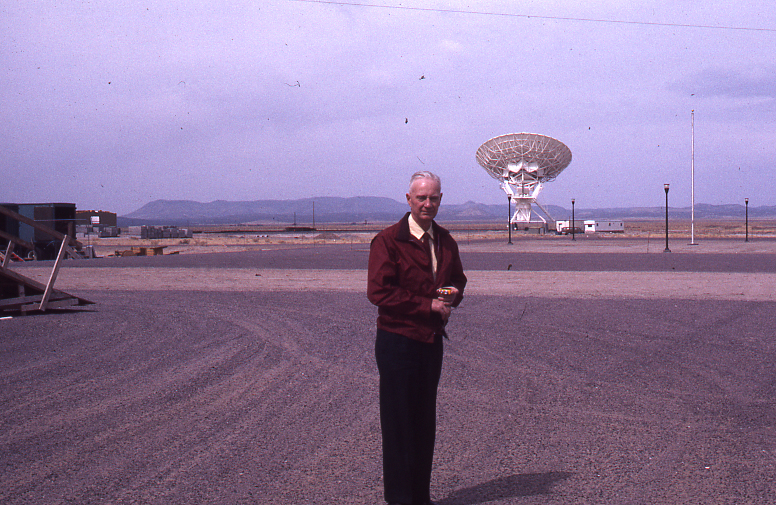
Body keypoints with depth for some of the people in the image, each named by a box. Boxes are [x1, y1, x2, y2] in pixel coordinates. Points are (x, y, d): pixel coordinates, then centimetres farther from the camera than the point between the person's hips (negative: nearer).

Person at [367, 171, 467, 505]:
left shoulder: (446, 242, 11)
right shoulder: (387, 241, -11)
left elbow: (458, 278, 25)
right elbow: (379, 292, -18)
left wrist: (453, 294, 0)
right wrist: (428, 306, -17)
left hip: (432, 341, 7)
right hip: (397, 342, -7)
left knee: (425, 422, 13)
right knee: (398, 424, 0)